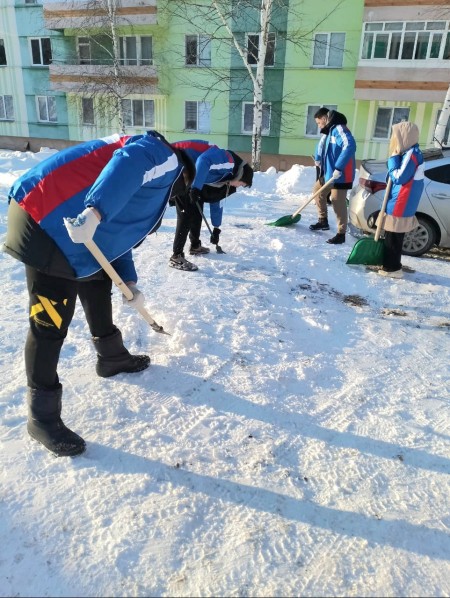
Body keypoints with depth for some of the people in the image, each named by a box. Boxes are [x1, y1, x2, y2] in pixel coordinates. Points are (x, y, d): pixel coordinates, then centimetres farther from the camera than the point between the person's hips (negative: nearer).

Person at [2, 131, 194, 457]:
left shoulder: (159, 177, 23)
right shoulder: (165, 157, -5)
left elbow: (119, 232, 23)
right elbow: (127, 164, -29)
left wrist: (130, 283, 17)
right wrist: (96, 211, -40)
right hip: (47, 223, -11)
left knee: (99, 291, 24)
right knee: (50, 325, -6)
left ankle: (112, 357, 46)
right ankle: (43, 417, 6)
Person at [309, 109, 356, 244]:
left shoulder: (339, 129, -17)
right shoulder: (330, 131, 13)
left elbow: (350, 146, -31)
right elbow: (322, 144, 32)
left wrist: (339, 168, -32)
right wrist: (319, 159, 16)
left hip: (341, 174, -11)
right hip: (329, 171, 11)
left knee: (338, 202, -9)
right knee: (318, 190, 22)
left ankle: (341, 234, 0)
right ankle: (323, 220, 33)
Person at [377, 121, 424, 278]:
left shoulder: (411, 154, -18)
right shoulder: (409, 153, 14)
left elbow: (399, 177, -21)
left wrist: (393, 159, -15)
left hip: (400, 206, -10)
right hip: (398, 204, 10)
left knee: (393, 237, -4)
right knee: (392, 236, 17)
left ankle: (392, 268, 2)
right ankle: (390, 265, 27)